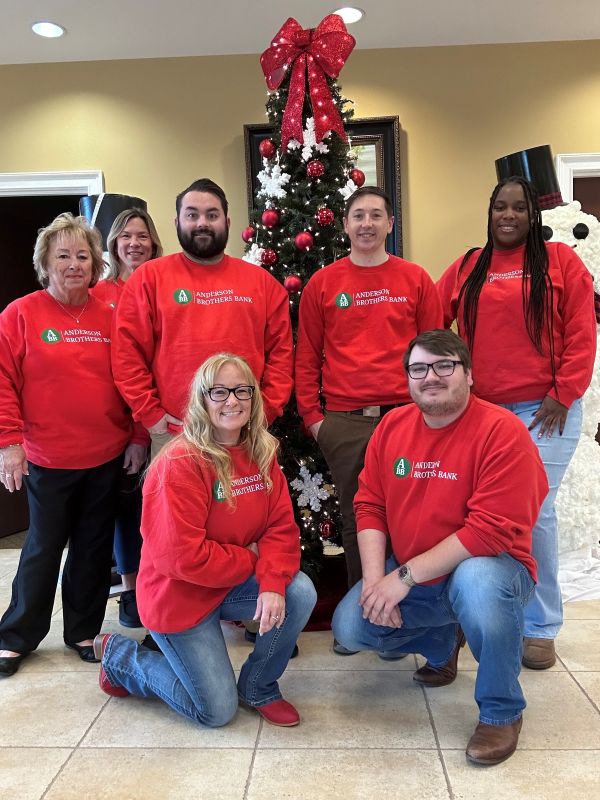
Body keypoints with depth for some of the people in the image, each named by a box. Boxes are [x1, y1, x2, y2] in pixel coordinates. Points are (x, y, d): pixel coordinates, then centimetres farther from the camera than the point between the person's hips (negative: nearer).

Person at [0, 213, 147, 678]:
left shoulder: (110, 317, 3)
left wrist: (137, 437, 2)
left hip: (107, 457, 3)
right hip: (47, 460, -3)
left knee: (95, 548, 13)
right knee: (44, 549, 9)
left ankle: (84, 631, 30)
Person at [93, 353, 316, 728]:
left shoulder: (261, 453, -3)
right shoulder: (180, 463, -24)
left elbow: (281, 526, -7)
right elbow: (181, 556, -28)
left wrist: (273, 584, -25)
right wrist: (250, 558, -17)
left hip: (237, 581, 6)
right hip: (179, 596, -6)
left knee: (301, 593, -19)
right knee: (217, 711, -1)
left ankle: (258, 687, 7)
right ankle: (120, 657, 21)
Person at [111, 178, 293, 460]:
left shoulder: (262, 281, 8)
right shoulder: (149, 278, 1)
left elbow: (280, 352, 7)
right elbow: (128, 353, -3)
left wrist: (266, 411, -1)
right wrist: (151, 416, -7)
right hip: (173, 433, -1)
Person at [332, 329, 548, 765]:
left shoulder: (503, 431, -19)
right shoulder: (392, 426, 0)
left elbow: (492, 530, -26)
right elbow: (369, 506, 1)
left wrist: (406, 576, -25)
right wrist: (375, 577, -14)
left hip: (485, 567, -5)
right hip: (404, 575, 6)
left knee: (477, 582, -38)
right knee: (350, 627, -11)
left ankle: (502, 712, -9)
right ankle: (442, 644, 22)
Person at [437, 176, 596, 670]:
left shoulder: (560, 260, 4)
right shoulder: (466, 269, 12)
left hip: (544, 411, -3)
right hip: (479, 412, 3)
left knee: (533, 512, -4)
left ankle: (540, 626, 13)